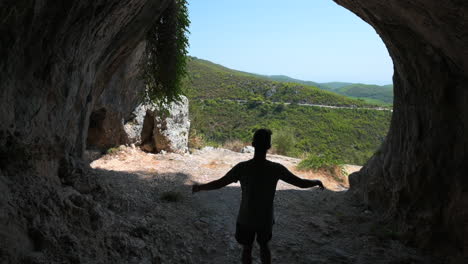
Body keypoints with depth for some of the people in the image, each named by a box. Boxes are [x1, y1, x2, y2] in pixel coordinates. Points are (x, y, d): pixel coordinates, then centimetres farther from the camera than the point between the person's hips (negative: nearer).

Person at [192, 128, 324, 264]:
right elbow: (301, 183, -9)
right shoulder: (276, 169, -19)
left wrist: (199, 187, 5)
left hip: (246, 219, -1)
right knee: (264, 245, 25)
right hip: (266, 219, 1)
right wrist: (317, 182, 12)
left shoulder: (242, 168, -22)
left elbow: (218, 184, -13)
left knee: (247, 248, 20)